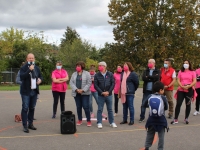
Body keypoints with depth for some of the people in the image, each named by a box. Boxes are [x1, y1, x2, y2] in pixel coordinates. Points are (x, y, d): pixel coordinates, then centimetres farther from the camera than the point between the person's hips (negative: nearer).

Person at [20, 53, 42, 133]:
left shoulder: (37, 68, 11)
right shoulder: (23, 68, -6)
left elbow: (40, 76, 24)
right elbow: (21, 77, -21)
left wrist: (40, 79, 1)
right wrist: (29, 70, -26)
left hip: (34, 91, 6)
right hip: (26, 91, -5)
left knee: (32, 108, 12)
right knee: (25, 108, -6)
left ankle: (30, 124, 22)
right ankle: (25, 126, -2)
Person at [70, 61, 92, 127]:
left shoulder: (87, 73, -1)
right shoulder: (74, 74, 10)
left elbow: (89, 83, -8)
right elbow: (71, 82, 3)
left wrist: (83, 90, -17)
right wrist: (76, 89, -12)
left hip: (85, 93, -4)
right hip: (76, 93, 4)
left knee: (86, 107, -7)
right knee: (78, 107, 9)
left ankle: (88, 121, 2)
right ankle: (80, 120, 20)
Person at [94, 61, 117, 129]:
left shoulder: (110, 74, 1)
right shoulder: (97, 75, -1)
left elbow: (113, 83, -1)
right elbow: (95, 85, -3)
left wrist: (108, 92, -11)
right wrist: (102, 92, -12)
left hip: (109, 95, 1)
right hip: (100, 95, -1)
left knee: (110, 109, 9)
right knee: (100, 109, 3)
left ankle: (112, 122, 18)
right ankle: (99, 123, 10)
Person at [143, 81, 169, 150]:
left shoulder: (149, 97, -3)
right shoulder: (163, 98, -11)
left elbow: (144, 105, 8)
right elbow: (166, 108, 0)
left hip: (151, 119, 3)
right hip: (161, 119, -3)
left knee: (150, 134, 18)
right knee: (161, 136, 8)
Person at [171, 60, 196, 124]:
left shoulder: (192, 72, 3)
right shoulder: (180, 72, 9)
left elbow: (194, 81, -5)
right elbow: (178, 81, 2)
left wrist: (188, 86, -18)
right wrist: (182, 86, -15)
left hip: (189, 90, -1)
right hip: (181, 90, 1)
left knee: (188, 105, 6)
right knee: (178, 104, -6)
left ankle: (186, 119, 18)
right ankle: (175, 119, -4)